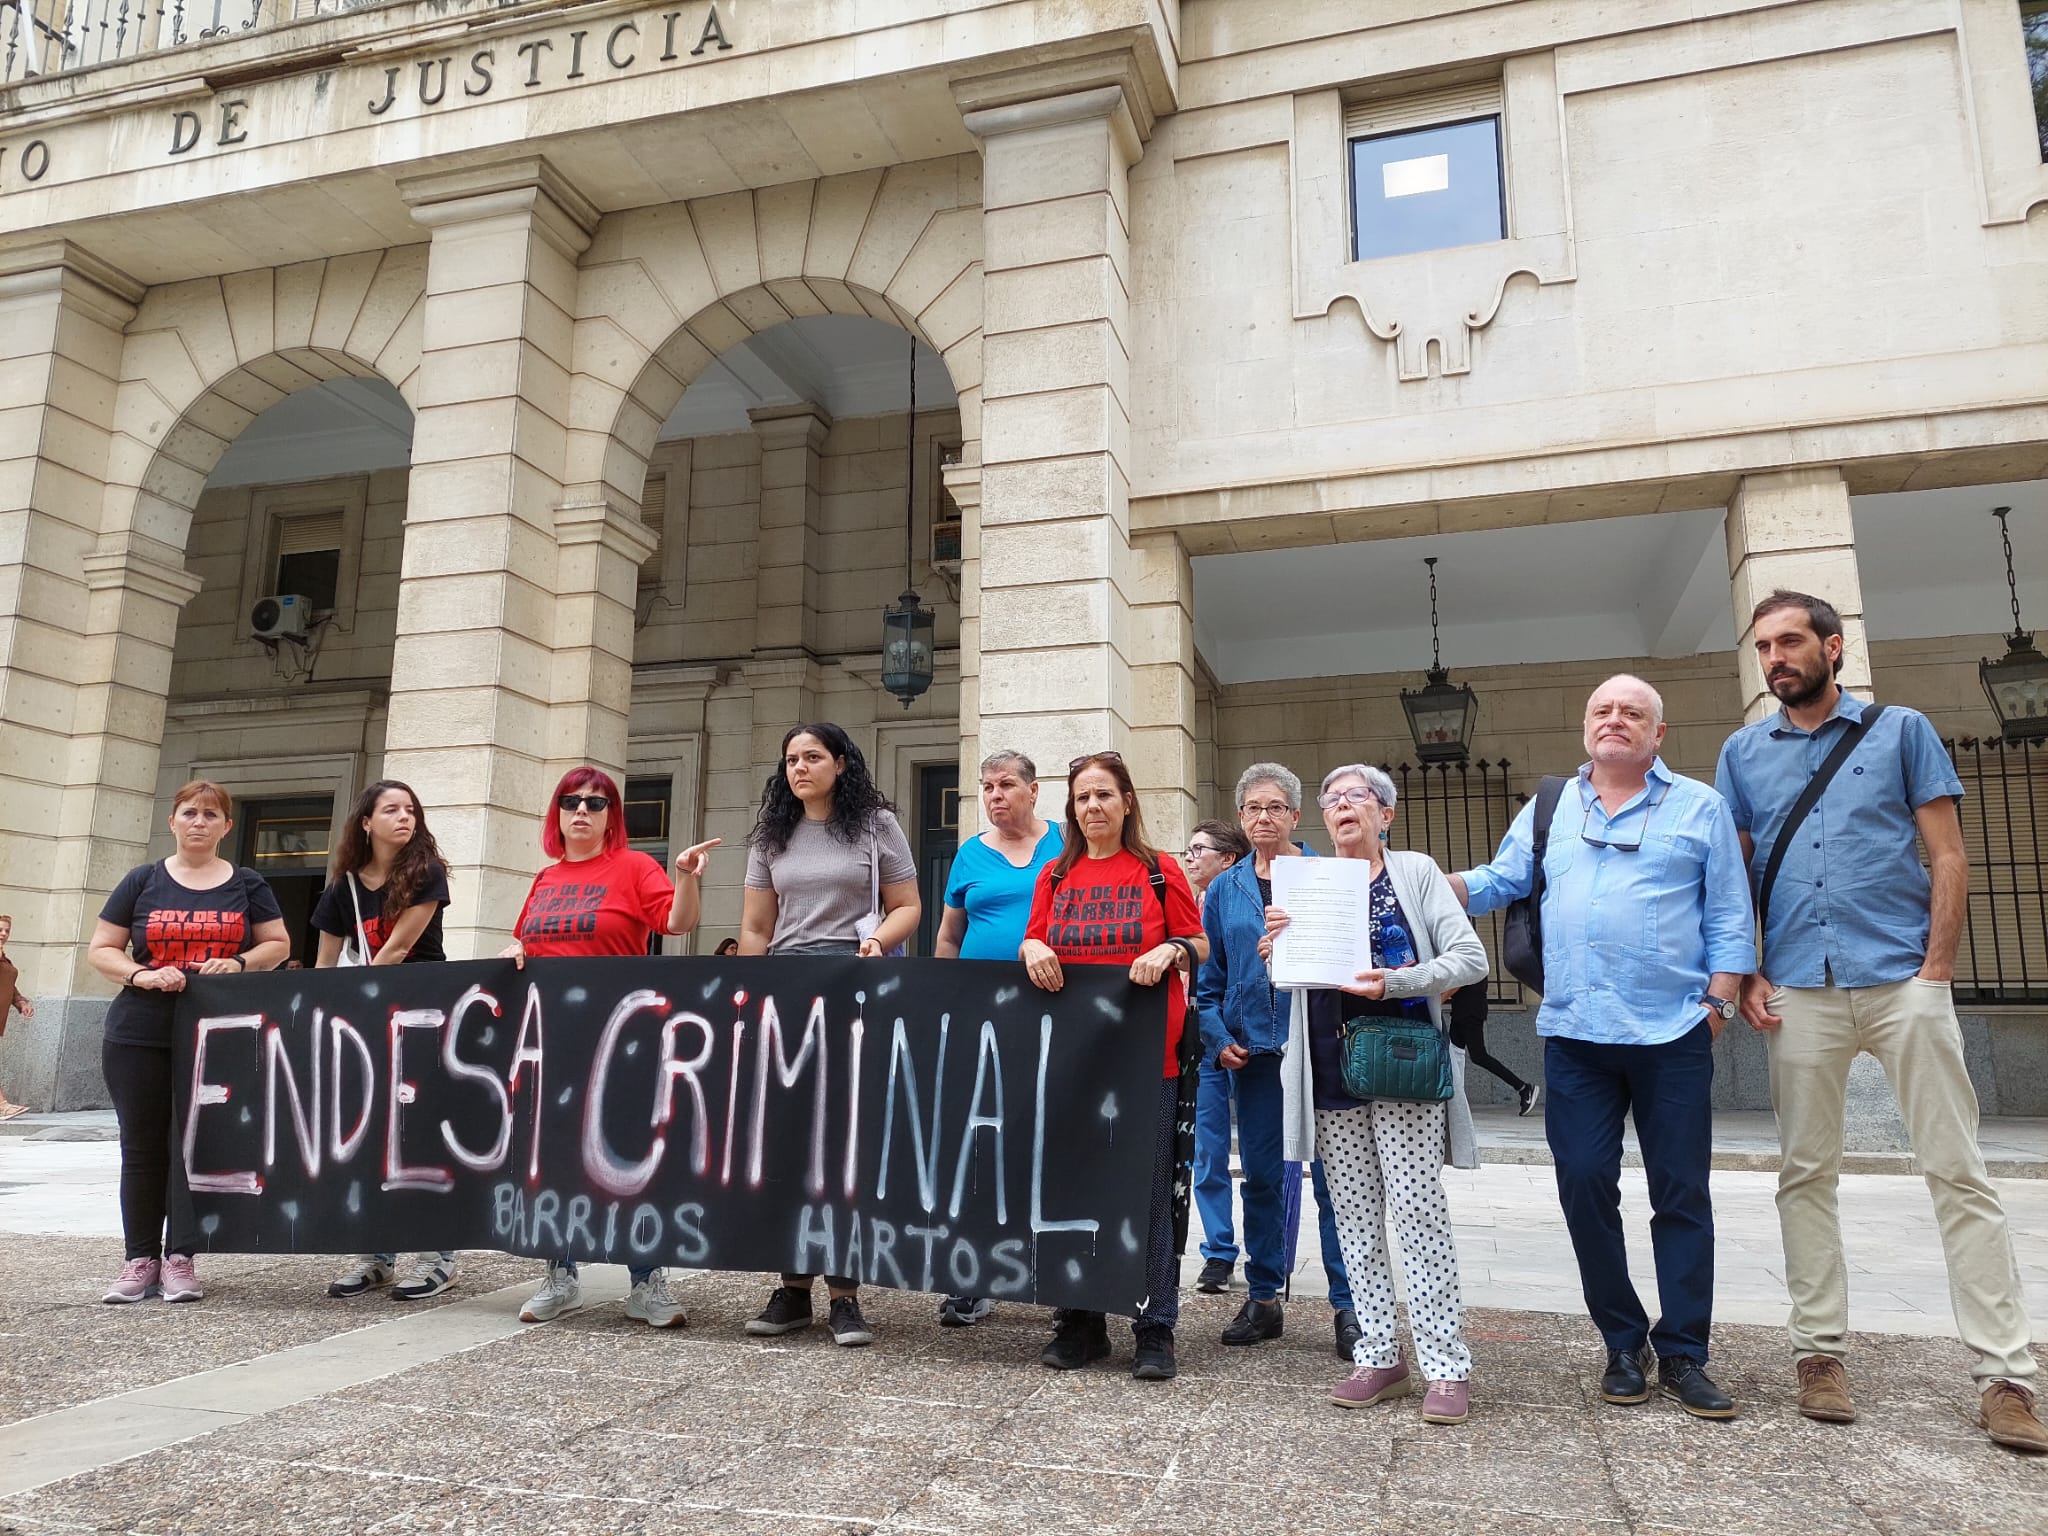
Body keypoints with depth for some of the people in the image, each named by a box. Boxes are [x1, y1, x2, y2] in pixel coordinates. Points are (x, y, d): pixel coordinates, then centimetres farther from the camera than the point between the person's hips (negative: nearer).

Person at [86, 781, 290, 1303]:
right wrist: (140, 974, -12)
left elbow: (278, 944, 11)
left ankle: (179, 1259, 9)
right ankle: (141, 1259, 13)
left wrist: (240, 963, -9)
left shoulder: (247, 885, 8)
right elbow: (101, 950, 7)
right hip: (139, 1038, 1)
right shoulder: (142, 882, 7)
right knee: (142, 1147, 4)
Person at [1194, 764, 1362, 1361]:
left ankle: (1348, 1306, 12)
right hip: (1252, 1052, 3)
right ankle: (1262, 1299, 23)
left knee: (1334, 1175, 0)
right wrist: (1219, 1038, 1)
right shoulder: (1225, 889, 11)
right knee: (1262, 1176, 11)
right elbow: (1208, 976, 12)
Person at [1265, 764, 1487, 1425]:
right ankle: (1379, 1358, 16)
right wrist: (1275, 950, -11)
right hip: (1331, 1067, 4)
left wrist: (1396, 982, -20)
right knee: (1355, 1214, 6)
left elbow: (1470, 958, -5)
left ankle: (1445, 1366, 2)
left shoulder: (1415, 871, 2)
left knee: (1416, 1207, -7)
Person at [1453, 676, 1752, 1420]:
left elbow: (1730, 919, 4)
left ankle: (1682, 1354, 17)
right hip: (1575, 1034, 2)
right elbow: (1495, 883, 11)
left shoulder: (1699, 807, 6)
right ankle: (1623, 1344, 18)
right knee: (1584, 1185, 1)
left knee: (1681, 1193, 4)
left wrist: (1717, 1003, -5)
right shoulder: (1549, 809, 13)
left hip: (1673, 1033, -2)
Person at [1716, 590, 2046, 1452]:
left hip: (1904, 980, -2)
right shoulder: (1743, 753, 11)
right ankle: (1820, 1351, 15)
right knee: (1806, 1175, 6)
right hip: (1799, 991, 2)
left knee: (1958, 1172, 0)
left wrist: (1937, 968, -6)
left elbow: (1949, 857, 3)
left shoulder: (1901, 732, 7)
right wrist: (1747, 975, 1)